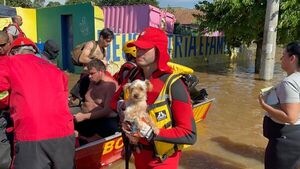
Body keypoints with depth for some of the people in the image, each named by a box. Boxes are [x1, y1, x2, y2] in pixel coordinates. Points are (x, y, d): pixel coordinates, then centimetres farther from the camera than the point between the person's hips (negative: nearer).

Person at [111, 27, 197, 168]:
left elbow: (189, 135, -26)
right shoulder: (133, 77, -6)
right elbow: (115, 100, 11)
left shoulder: (173, 85, -23)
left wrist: (151, 132, -33)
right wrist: (121, 106, -12)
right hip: (139, 153, 6)